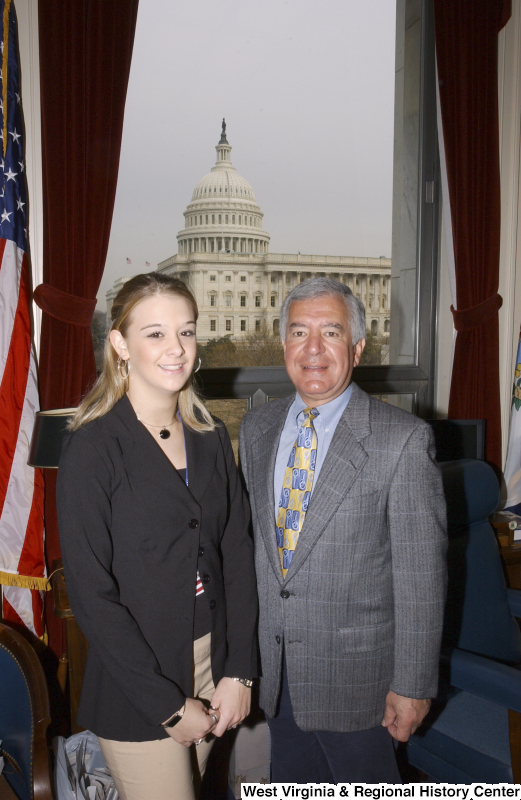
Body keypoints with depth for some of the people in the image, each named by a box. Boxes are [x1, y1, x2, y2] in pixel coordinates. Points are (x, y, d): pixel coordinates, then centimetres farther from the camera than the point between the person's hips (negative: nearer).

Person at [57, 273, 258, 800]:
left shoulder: (210, 437, 2)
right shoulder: (92, 449, -15)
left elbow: (237, 554, 3)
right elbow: (91, 594, -15)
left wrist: (239, 672, -3)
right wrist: (170, 705, -13)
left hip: (215, 666, 5)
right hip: (136, 686, -5)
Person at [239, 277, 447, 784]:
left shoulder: (403, 439, -17)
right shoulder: (256, 428, 1)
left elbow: (421, 575, -15)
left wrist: (413, 684, -12)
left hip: (354, 671, -5)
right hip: (273, 668, 5)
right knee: (291, 784, 24)